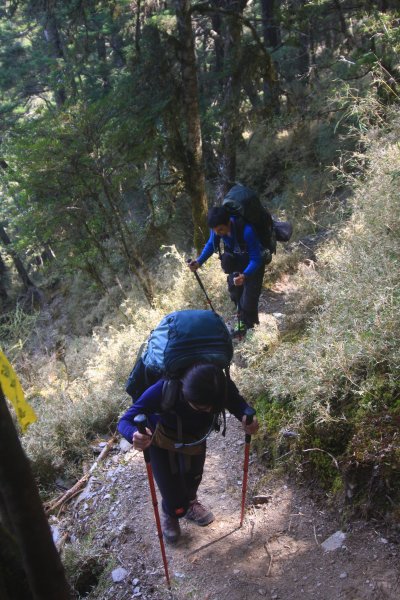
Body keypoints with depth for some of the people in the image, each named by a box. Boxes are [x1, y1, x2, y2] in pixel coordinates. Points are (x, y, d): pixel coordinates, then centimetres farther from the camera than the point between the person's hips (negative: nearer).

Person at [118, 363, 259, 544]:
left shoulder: (223, 387, -37)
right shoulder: (164, 390, -44)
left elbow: (238, 404, -14)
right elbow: (125, 421, -36)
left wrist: (247, 419, -38)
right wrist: (135, 435, -60)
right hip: (162, 440, -2)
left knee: (193, 478, 23)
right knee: (175, 505, 2)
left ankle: (189, 503, 60)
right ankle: (169, 514, 40)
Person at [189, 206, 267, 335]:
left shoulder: (247, 231, -42)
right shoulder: (217, 227, -25)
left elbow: (256, 259, -35)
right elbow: (211, 244, -5)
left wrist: (244, 276, -52)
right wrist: (199, 262, -19)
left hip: (254, 263, -5)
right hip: (235, 261, 5)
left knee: (249, 297, -4)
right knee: (234, 292, 15)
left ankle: (246, 324, 22)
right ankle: (243, 317, 40)